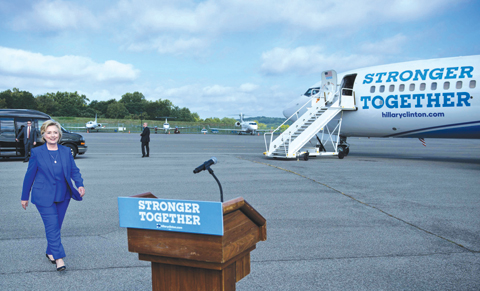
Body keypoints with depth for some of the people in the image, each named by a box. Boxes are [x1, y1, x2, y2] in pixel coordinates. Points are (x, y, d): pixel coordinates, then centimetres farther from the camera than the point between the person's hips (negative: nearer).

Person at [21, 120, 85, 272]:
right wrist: (25, 197, 6)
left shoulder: (66, 151, 5)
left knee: (56, 226, 13)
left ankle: (50, 252, 31)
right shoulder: (36, 152, -3)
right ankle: (59, 257, -5)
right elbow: (29, 175, 2)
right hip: (44, 197, -3)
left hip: (63, 196, 4)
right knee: (52, 226, -8)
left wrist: (80, 185, -10)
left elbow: (74, 170, 9)